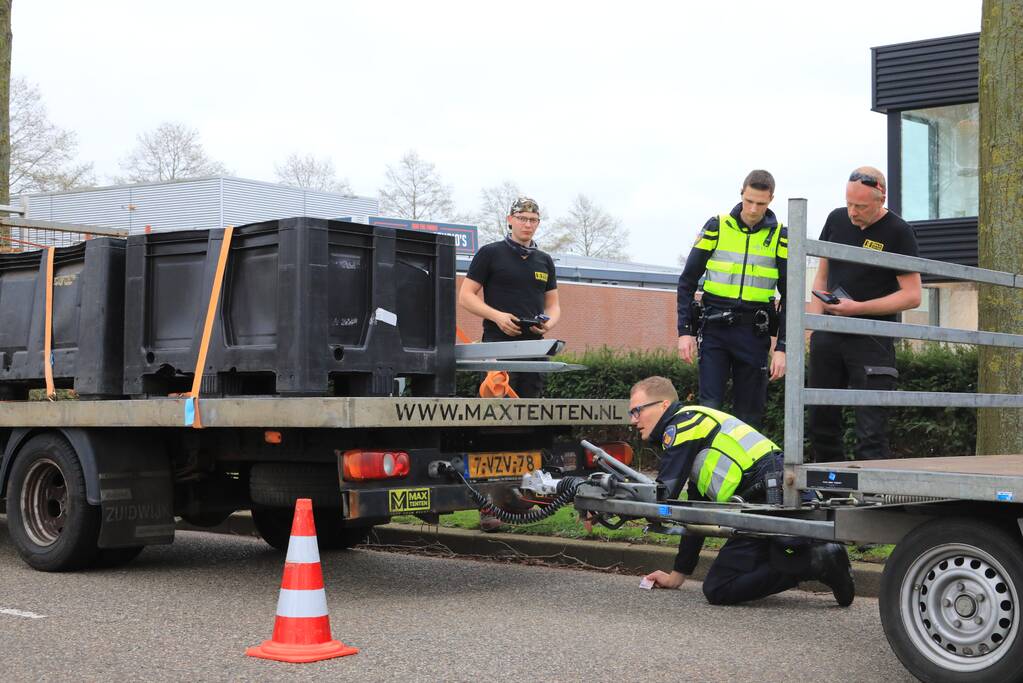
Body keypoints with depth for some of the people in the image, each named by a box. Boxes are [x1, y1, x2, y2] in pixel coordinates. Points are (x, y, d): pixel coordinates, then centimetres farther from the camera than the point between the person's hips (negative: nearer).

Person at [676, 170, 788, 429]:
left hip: (754, 332, 1)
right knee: (709, 407, -8)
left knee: (749, 415, 6)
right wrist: (685, 331, -3)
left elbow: (789, 297, 5)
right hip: (714, 329, -1)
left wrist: (782, 347, -2)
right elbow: (687, 282, 5)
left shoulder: (780, 237, 3)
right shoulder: (717, 227, 1)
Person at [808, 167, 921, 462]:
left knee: (871, 430, -7)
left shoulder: (898, 232, -5)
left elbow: (912, 296, -7)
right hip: (828, 335, 5)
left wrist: (858, 308, -15)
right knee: (821, 421, 8)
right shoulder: (837, 219, 9)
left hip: (872, 340, -5)